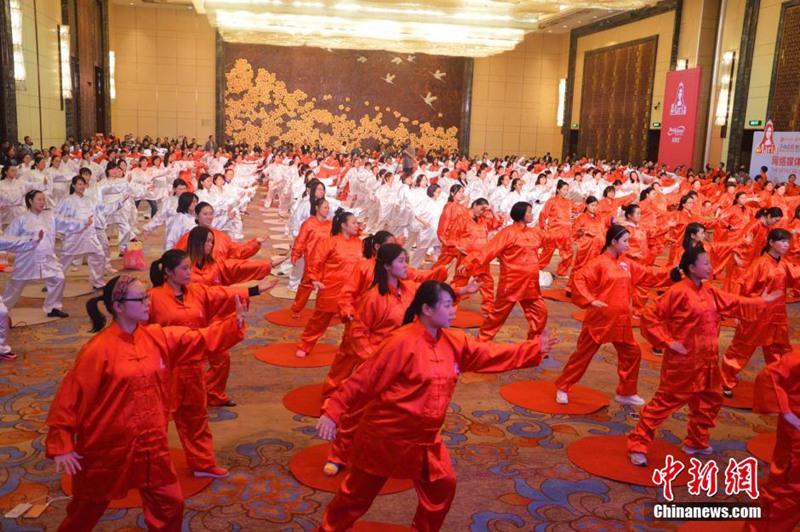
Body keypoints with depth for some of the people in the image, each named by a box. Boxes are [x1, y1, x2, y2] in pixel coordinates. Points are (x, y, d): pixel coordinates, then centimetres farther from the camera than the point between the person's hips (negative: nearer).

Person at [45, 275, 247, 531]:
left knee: (171, 505, 11)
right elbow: (71, 397, -15)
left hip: (151, 445, 5)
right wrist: (61, 445, -15)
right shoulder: (98, 349, -19)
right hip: (107, 448, -5)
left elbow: (201, 338, -4)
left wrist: (235, 323, -18)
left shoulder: (157, 337, -3)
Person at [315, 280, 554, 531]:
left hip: (425, 438, 6)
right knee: (358, 493, 10)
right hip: (385, 435, -6)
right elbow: (364, 381, -19)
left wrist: (535, 349, -2)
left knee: (442, 486, 13)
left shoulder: (455, 342, -2)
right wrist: (332, 412, -19)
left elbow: (493, 355, 3)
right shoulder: (401, 343, -23)